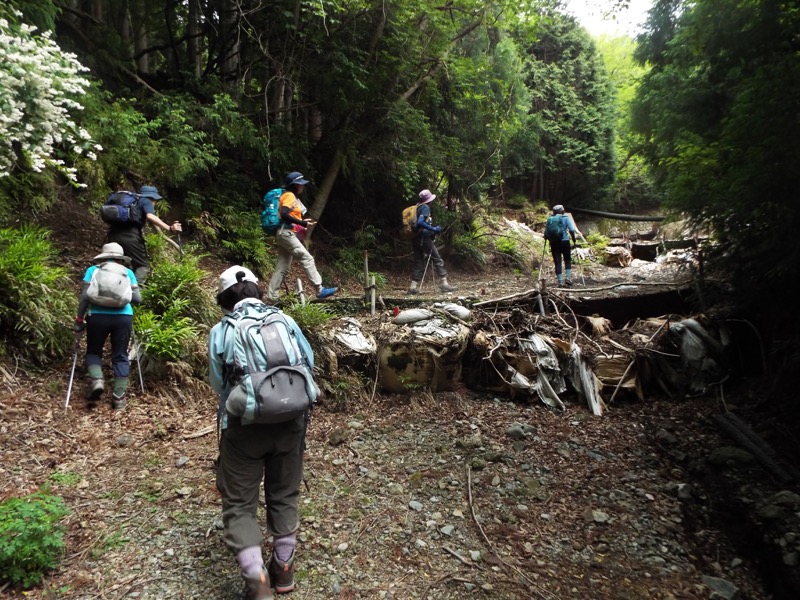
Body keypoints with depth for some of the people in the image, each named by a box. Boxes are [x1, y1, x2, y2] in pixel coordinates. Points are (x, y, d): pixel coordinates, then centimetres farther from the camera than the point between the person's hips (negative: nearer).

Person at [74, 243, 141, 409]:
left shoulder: (93, 270, 11)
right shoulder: (127, 272, 13)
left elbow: (85, 296, 1)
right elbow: (137, 298, 6)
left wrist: (79, 319, 8)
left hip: (97, 316, 0)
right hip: (123, 317, 0)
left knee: (94, 351, 20)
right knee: (120, 356, 10)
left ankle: (96, 381, -5)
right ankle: (119, 397, 8)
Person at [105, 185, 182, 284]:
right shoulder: (145, 201, 8)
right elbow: (150, 216, -13)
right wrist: (169, 228, -20)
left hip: (114, 235, 7)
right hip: (130, 236, -7)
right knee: (143, 266, 4)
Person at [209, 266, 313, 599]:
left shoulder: (221, 330, -3)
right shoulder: (286, 320, 1)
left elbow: (218, 383, 3)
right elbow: (309, 362, 10)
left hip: (244, 425, -2)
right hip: (289, 421, 3)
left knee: (239, 503, 11)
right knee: (284, 495, 20)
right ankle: (283, 568, 33)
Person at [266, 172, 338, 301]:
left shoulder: (294, 197, 22)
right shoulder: (289, 196, -8)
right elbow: (284, 215, -22)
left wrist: (304, 222, 4)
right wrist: (303, 223, -22)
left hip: (287, 235, 10)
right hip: (286, 233, -10)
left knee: (282, 268, 8)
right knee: (307, 259, -14)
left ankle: (271, 297, 9)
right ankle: (320, 290, -18)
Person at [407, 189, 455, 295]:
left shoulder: (417, 207, 13)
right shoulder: (425, 208, -10)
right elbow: (420, 222, -24)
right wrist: (433, 229, -18)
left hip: (416, 240, 8)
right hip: (425, 238, -8)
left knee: (418, 262, 10)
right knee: (437, 260, 0)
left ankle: (413, 287, 6)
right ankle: (443, 283, 2)